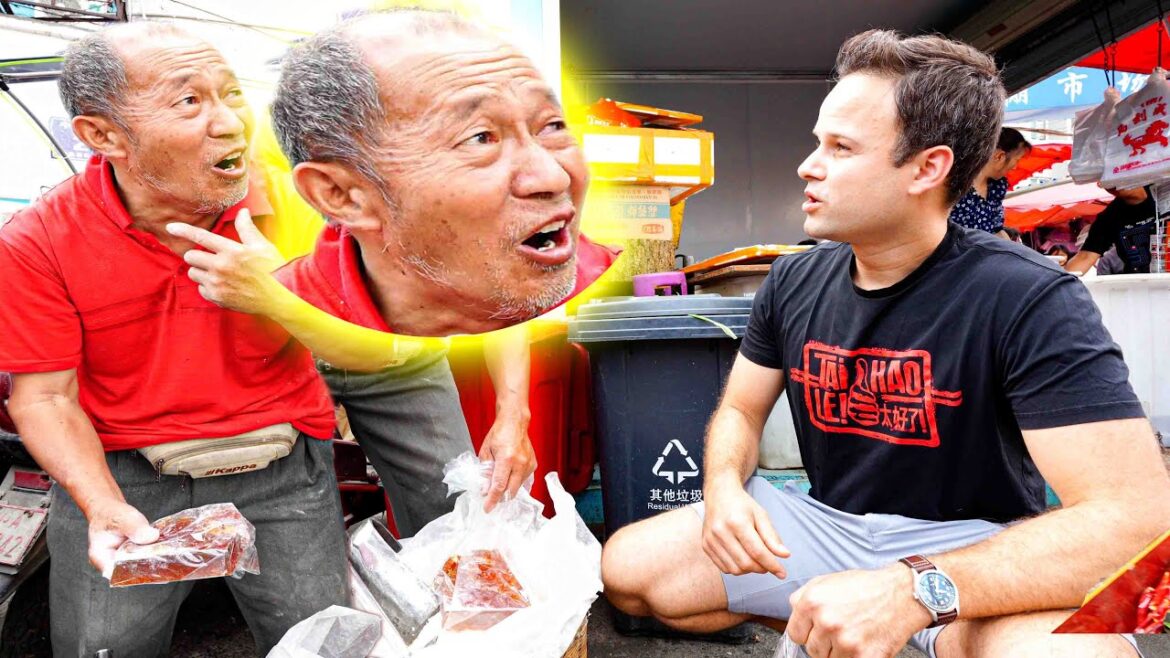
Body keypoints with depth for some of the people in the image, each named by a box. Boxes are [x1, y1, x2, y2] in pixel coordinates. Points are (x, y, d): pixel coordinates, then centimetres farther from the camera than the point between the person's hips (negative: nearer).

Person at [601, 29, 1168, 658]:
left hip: (971, 552, -4)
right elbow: (740, 410, 8)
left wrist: (915, 589, -38)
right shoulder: (792, 282, -3)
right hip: (822, 521, 5)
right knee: (626, 569, -8)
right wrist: (723, 486, -17)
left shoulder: (1026, 299, -19)